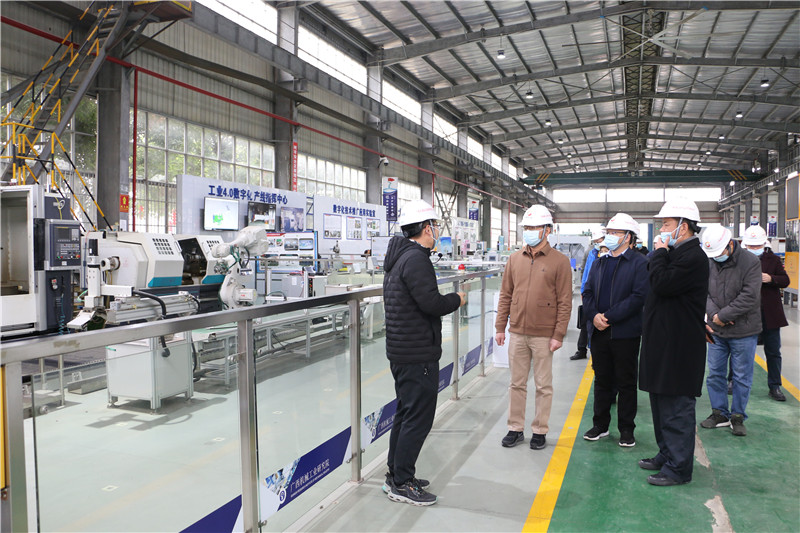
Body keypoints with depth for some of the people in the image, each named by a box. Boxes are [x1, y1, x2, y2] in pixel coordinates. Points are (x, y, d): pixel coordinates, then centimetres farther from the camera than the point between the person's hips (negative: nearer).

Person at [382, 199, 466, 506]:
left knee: (406, 412, 18)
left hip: (400, 351, 11)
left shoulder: (399, 257, 14)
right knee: (419, 417, -2)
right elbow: (431, 303, -25)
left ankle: (396, 474, 29)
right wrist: (457, 299, -8)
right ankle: (402, 484, 7)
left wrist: (447, 300, 12)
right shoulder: (416, 259, -18)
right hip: (418, 354, -11)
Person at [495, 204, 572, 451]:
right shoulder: (515, 259, 7)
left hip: (544, 335, -3)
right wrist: (500, 327, 6)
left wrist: (558, 335, -10)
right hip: (517, 333, 4)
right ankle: (515, 428, 23)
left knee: (543, 386, 7)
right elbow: (505, 295, 10)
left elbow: (565, 302, -6)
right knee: (517, 384, 11)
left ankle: (539, 431, 21)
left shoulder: (559, 261, -5)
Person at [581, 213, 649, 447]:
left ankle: (626, 429, 19)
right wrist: (594, 315, -8)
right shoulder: (600, 263, 13)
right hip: (599, 332, 5)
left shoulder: (639, 263, -7)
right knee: (602, 381, 14)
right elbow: (588, 292, 11)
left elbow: (639, 297, -15)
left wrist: (609, 317, -17)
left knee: (626, 383, 6)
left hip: (625, 333, -5)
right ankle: (600, 425, 25)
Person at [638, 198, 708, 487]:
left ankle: (678, 468, 8)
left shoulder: (693, 258, -16)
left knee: (676, 408, -2)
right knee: (662, 405, 19)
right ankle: (666, 455, 32)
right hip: (663, 345, 11)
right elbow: (657, 283, 18)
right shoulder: (676, 254, 16)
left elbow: (662, 284, -25)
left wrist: (659, 254, -14)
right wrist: (659, 255, 6)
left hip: (679, 350, -10)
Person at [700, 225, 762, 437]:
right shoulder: (709, 263, 1)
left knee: (742, 377, 7)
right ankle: (720, 413, 25)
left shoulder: (751, 262, -11)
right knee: (715, 373, 11)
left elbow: (749, 298, -18)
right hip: (716, 331, 4)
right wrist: (713, 313, -15)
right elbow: (703, 292, 1)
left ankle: (738, 416, 21)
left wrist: (723, 316, -16)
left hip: (743, 332, -4)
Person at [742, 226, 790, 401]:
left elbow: (785, 281, 2)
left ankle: (774, 386, 18)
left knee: (773, 352, 7)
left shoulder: (773, 260, 3)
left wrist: (771, 279, -17)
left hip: (769, 314, 1)